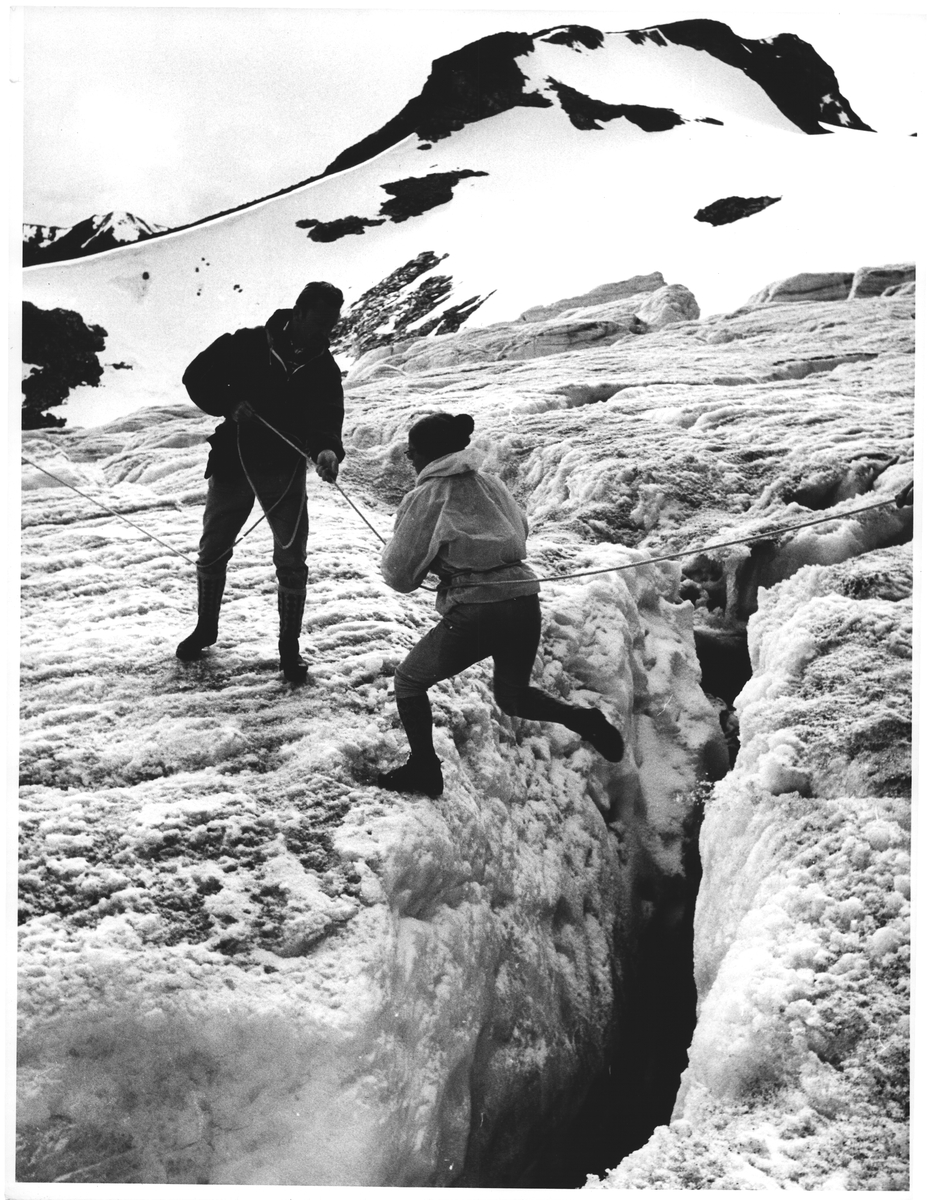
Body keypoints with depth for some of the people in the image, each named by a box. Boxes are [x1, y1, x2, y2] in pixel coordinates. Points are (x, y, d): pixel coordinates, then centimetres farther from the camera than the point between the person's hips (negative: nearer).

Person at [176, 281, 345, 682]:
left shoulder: (323, 368, -1)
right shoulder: (247, 344, -6)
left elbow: (326, 419, -14)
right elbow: (197, 376, -2)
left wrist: (327, 450, -36)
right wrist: (230, 405, -18)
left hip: (285, 471, 0)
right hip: (233, 463, 0)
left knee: (292, 562, -3)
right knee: (212, 553, 12)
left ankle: (289, 649, 12)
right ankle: (205, 629, 34)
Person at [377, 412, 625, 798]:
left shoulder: (424, 497, -1)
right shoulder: (489, 483, 14)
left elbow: (399, 574, 2)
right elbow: (521, 532, 25)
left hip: (474, 612, -6)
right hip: (526, 602, 6)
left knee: (408, 682, 18)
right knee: (513, 694, 28)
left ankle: (424, 771, 20)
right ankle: (583, 719, 7)